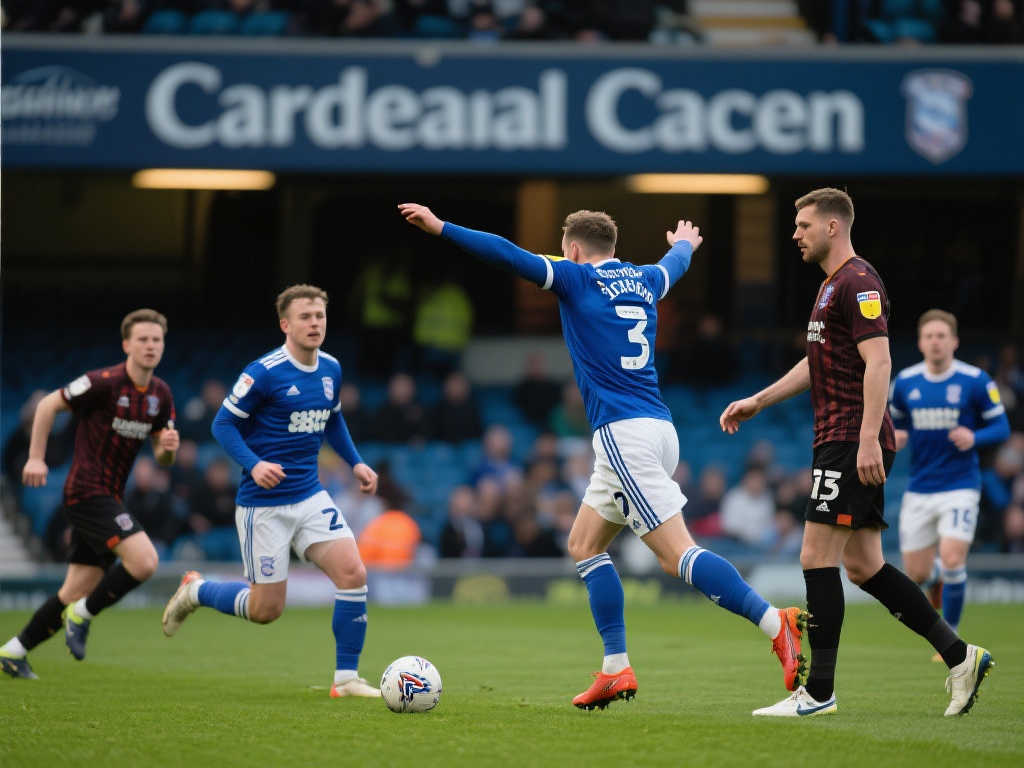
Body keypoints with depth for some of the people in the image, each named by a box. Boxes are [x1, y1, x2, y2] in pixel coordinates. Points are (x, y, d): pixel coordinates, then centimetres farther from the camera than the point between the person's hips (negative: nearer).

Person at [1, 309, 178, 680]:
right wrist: (36, 457, -9)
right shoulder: (105, 382, -14)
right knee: (144, 560, -22)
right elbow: (48, 405, -6)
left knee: (75, 594, 9)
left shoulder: (161, 394, 8)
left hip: (108, 498, 8)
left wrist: (168, 448, -10)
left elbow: (162, 458, 13)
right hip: (87, 492, -8)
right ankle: (83, 614, -4)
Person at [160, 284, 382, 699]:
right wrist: (254, 464, -25)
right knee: (266, 609, -1)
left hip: (310, 497, 6)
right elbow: (223, 423, -10)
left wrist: (356, 462, 10)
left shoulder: (331, 369, 6)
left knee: (352, 574, -13)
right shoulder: (264, 373, -15)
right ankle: (195, 590, 28)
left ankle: (346, 678, -2)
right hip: (263, 504, -6)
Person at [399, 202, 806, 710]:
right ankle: (615, 669, 10)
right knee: (584, 543, 16)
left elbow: (508, 256, -7)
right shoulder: (644, 280, 19)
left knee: (677, 554, -14)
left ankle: (775, 622, -27)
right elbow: (675, 263, 42)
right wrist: (684, 244, 64)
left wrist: (439, 228, -2)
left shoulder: (576, 278, 0)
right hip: (657, 429, 8)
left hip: (624, 434, -8)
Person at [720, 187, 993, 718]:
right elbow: (817, 364, 31)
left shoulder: (857, 281, -12)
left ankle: (818, 691, -7)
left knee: (817, 557, -9)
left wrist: (868, 440, -27)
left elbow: (878, 362, -20)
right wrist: (757, 402, 28)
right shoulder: (833, 285, 20)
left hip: (851, 442, -10)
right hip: (841, 441, 10)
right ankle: (959, 656, 10)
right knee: (863, 565, 9)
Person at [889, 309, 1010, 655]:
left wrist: (974, 438, -21)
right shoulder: (904, 382, 3)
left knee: (952, 561, -17)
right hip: (919, 490, 3)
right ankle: (940, 581, 42)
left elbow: (1001, 427, -1)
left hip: (960, 486, -3)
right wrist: (895, 438, -5)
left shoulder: (975, 381, -7)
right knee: (917, 573, 3)